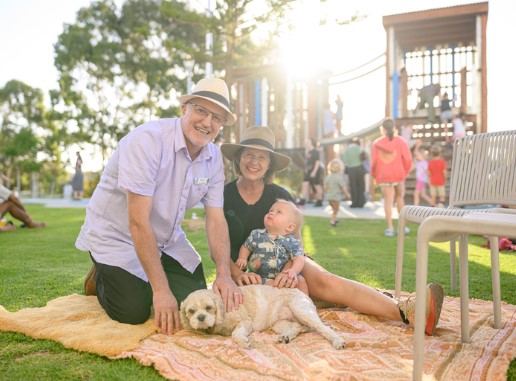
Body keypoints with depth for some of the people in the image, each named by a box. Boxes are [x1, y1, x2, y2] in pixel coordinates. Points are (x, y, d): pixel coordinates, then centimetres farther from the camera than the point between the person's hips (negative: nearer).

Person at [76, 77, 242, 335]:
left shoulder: (214, 157, -7)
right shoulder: (148, 139, -28)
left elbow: (216, 220, -8)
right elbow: (138, 221, -31)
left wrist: (224, 275, -23)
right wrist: (161, 289, -30)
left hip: (167, 239, 6)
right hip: (116, 235, -6)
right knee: (134, 311, -16)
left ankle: (144, 279, 25)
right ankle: (101, 278, 16)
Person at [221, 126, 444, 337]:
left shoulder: (280, 196, -1)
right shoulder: (224, 195, -6)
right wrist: (238, 274, -29)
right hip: (245, 270, -2)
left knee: (325, 280, -27)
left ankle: (406, 312, -32)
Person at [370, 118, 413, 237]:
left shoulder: (377, 143, 1)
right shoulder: (400, 141, 1)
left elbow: (374, 161, -3)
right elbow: (407, 159, -4)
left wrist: (374, 175, 12)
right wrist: (405, 172, 11)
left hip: (384, 176, 0)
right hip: (398, 174, 0)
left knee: (388, 201, 1)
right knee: (399, 198, 15)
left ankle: (390, 228, -5)